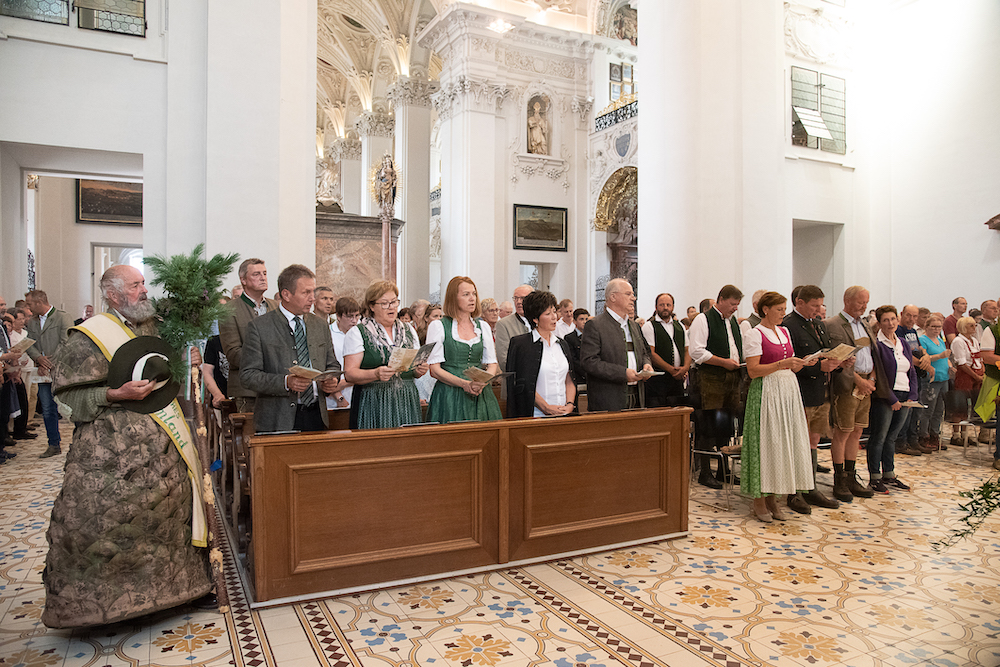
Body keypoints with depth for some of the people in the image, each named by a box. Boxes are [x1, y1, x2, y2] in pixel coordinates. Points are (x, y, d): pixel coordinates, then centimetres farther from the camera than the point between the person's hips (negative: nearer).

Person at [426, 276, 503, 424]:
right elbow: (434, 369, -6)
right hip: (449, 395, -4)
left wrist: (483, 382, -10)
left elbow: (492, 363, 12)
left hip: (480, 396, 4)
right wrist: (464, 383, -18)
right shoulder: (438, 326, 0)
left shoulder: (483, 326, 14)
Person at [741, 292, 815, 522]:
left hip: (788, 391, 7)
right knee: (765, 442, -4)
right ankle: (759, 501, 5)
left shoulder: (784, 332, 15)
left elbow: (791, 368, 18)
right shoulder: (755, 334, -7)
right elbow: (753, 371, -14)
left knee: (784, 441, 6)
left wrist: (803, 363, -2)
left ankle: (772, 498, 16)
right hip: (766, 393, -7)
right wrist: (782, 364, -21)